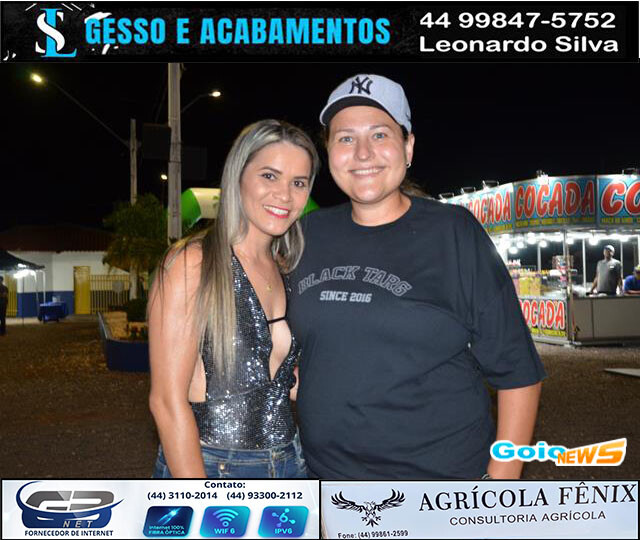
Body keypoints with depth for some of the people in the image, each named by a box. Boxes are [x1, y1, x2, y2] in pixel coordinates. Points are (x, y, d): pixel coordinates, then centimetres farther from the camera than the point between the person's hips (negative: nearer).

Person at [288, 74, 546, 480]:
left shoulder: (453, 232, -8)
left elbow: (515, 369, -7)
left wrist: (503, 475, -11)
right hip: (324, 468, 4)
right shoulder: (311, 234, 2)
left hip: (439, 473, -3)